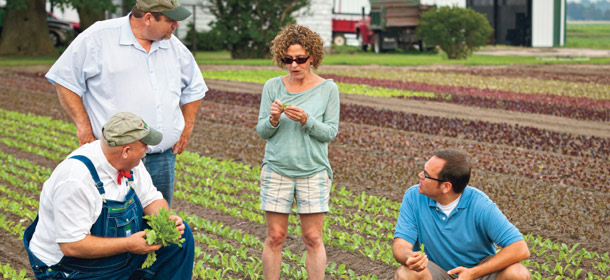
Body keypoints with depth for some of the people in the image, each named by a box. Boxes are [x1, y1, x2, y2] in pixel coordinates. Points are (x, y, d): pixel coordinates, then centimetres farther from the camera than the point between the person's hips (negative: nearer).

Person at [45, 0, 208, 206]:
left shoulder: (174, 47, 12)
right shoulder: (100, 37, -6)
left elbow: (195, 87, 26)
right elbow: (64, 79, -4)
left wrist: (187, 127, 15)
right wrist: (83, 124, -10)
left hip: (163, 159, 6)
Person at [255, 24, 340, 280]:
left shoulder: (327, 89, 1)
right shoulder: (272, 87, 3)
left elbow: (330, 133, -3)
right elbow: (262, 132, 4)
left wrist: (306, 120, -19)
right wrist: (273, 120, -17)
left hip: (313, 171, -1)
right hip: (276, 169, 1)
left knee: (313, 239, 1)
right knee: (275, 237, 3)